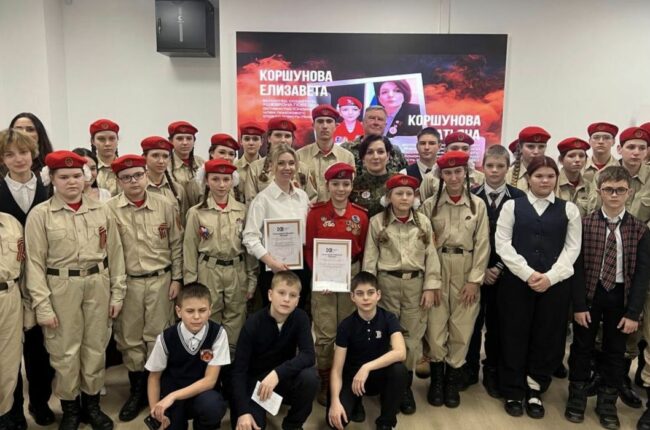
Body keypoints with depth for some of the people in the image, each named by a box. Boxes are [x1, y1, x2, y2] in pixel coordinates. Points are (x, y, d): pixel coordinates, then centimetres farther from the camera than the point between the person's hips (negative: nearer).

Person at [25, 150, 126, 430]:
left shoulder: (101, 211, 3)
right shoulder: (40, 215, -5)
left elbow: (115, 253, 6)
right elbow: (35, 263, -5)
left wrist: (117, 293, 4)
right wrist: (42, 305, -9)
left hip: (98, 285, 3)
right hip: (61, 288, -2)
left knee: (95, 347, 12)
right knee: (65, 351, 8)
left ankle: (92, 404, 31)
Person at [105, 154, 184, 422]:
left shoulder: (165, 205, -1)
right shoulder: (109, 209, -5)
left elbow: (176, 244, 5)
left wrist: (176, 278, 3)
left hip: (161, 279, 0)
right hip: (127, 282, 0)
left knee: (157, 336, 8)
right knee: (129, 338, 10)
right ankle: (137, 390, 26)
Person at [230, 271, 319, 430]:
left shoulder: (300, 318, -14)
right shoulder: (253, 324, -20)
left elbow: (308, 355, -24)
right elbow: (239, 369, -20)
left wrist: (278, 373, -38)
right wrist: (243, 412, -28)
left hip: (284, 379, 2)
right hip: (255, 381, -2)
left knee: (310, 376, -29)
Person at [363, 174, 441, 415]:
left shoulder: (423, 222, 4)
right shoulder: (377, 222, -2)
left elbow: (431, 256, 3)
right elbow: (370, 257, -3)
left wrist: (430, 287, -2)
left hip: (415, 283, 2)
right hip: (387, 282, -1)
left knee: (412, 335, 7)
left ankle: (406, 386, 23)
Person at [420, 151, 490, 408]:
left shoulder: (477, 205, 2)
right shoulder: (430, 205, 0)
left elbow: (482, 244, 1)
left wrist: (475, 280, -5)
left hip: (466, 271, 1)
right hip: (437, 270, 0)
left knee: (462, 328, 5)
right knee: (435, 326, 1)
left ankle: (452, 380, 23)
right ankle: (437, 379, 22)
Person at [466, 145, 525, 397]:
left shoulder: (519, 198, -2)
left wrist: (498, 268, -10)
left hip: (503, 271, 0)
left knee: (497, 322, 9)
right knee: (473, 320, 9)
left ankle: (492, 372, 25)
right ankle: (470, 368, 25)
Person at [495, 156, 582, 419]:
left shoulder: (569, 209, 8)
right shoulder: (512, 206, 3)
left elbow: (572, 248, 2)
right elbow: (502, 244, -4)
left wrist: (550, 277, -11)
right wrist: (528, 274, -12)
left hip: (555, 283, 2)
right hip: (516, 281, -1)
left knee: (547, 337, 8)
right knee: (515, 336, 6)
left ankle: (535, 391, 27)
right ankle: (513, 392, 22)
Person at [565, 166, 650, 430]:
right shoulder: (585, 224, -7)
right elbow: (577, 266, -7)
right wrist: (579, 305, -11)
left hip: (620, 296, 1)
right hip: (590, 293, -1)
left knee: (615, 351, 12)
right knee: (582, 347, 10)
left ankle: (607, 403, 29)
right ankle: (577, 398, 27)